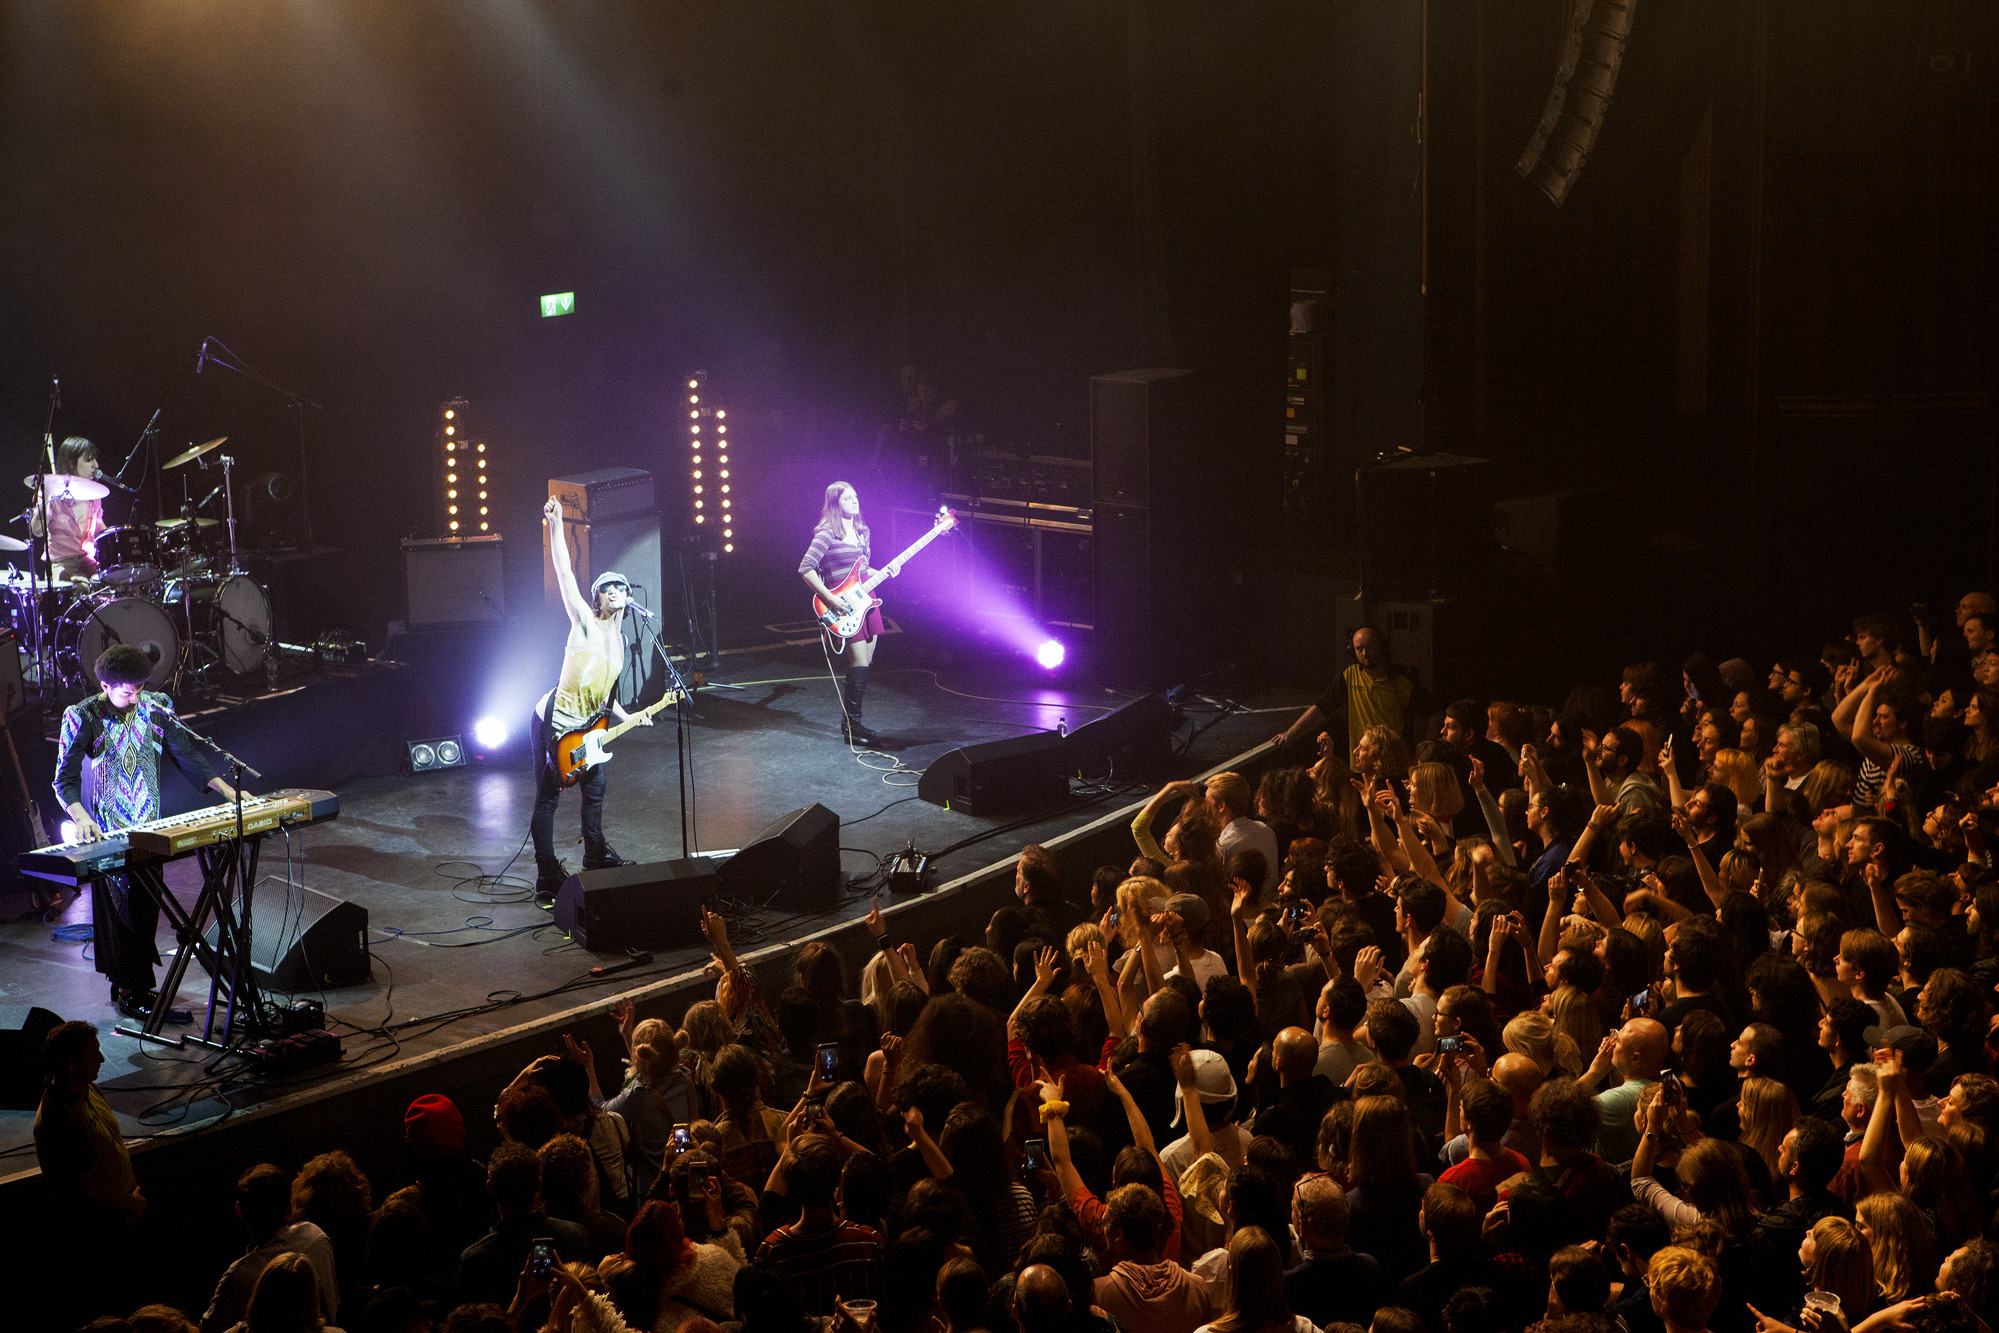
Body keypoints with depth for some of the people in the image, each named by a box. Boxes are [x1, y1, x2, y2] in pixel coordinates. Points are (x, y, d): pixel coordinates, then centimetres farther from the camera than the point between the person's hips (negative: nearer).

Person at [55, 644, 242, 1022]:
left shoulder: (155, 709, 1)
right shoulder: (83, 718, -10)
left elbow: (188, 756, 6)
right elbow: (65, 780, -11)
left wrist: (229, 792, -4)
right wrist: (81, 817, -29)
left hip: (150, 830, 5)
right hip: (107, 832, -5)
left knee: (146, 910, 8)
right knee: (121, 909, -3)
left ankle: (129, 986, 21)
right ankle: (132, 994, 5)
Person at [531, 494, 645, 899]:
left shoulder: (618, 641, 13)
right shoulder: (585, 624, -7)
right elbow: (564, 573, -17)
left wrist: (628, 718, 10)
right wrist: (555, 525, -24)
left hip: (585, 727, 8)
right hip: (554, 721, -8)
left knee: (595, 787, 20)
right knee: (547, 798, -3)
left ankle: (596, 857, 39)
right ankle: (548, 878, 1)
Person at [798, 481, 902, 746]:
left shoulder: (861, 531, 14)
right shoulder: (827, 534, -11)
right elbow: (806, 568, -16)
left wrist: (885, 571, 7)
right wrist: (831, 599, -20)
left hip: (865, 602, 8)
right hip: (844, 609, -8)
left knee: (864, 665, 9)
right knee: (859, 665, -11)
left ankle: (851, 723, 19)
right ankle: (852, 728, -4)